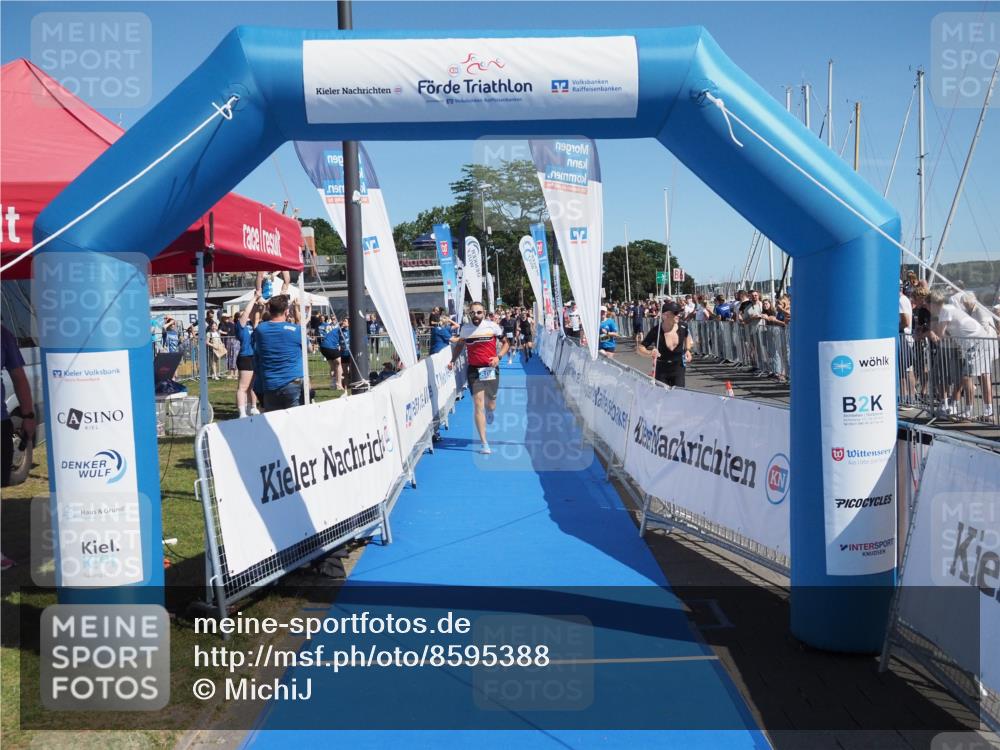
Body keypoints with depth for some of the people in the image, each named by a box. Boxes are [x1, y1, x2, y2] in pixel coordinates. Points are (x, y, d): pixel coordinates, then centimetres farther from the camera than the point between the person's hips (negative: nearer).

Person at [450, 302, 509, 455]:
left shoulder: (493, 326, -4)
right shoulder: (465, 329, 1)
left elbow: (505, 343, 4)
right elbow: (460, 345, 18)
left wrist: (499, 357, -12)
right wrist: (453, 360, 4)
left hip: (491, 369, 0)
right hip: (474, 370, 0)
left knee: (490, 405, 10)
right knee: (478, 405, -8)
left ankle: (489, 410, 52)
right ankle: (484, 443, -5)